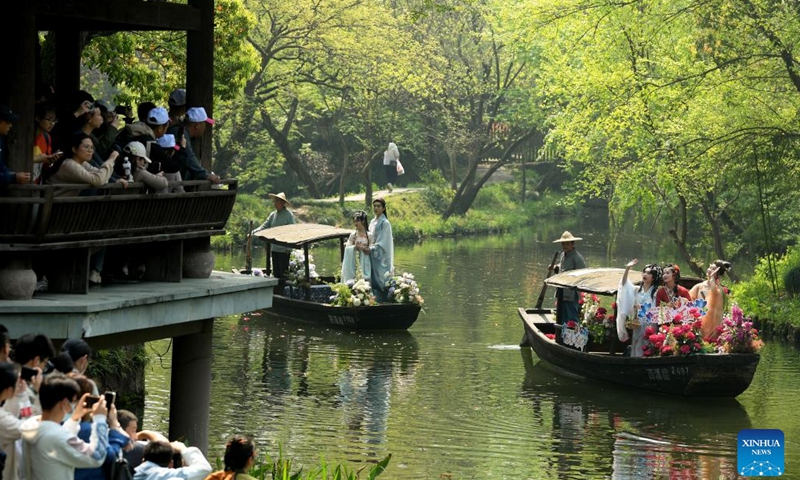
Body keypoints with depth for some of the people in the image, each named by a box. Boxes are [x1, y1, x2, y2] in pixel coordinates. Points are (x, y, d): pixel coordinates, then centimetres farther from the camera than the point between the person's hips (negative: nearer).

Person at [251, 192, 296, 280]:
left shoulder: (289, 215, -7)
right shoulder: (273, 215, 12)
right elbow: (264, 226, 10)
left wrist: (289, 248, -14)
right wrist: (253, 232, -6)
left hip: (284, 249, -7)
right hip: (274, 248, 7)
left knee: (283, 272, -6)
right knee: (276, 272, 10)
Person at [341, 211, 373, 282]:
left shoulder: (369, 235, 5)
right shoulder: (353, 235, 10)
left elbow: (370, 251, -2)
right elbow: (347, 248, 1)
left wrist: (363, 248, -20)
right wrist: (355, 246, -17)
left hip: (365, 264, -1)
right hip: (354, 263, 1)